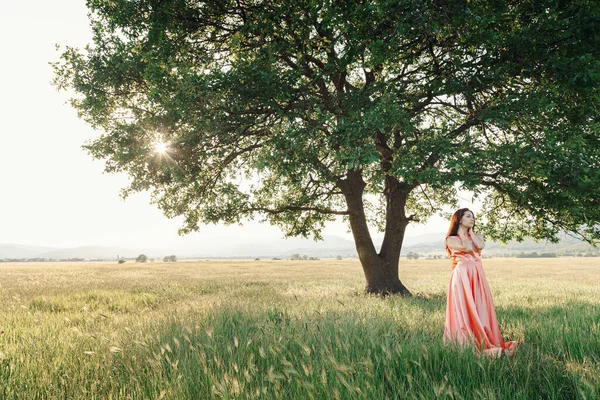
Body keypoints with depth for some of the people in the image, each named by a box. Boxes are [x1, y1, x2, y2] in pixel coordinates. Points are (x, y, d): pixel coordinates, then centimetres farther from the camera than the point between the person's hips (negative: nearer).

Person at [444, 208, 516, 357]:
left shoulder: (477, 236, 18)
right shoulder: (451, 239, 4)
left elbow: (480, 245, -5)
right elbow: (467, 247, -14)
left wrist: (470, 231, 6)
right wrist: (461, 231, 0)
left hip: (477, 276, 5)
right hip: (462, 276, -5)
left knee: (480, 309, 2)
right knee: (464, 309, -6)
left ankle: (482, 342, 7)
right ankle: (465, 344, -1)